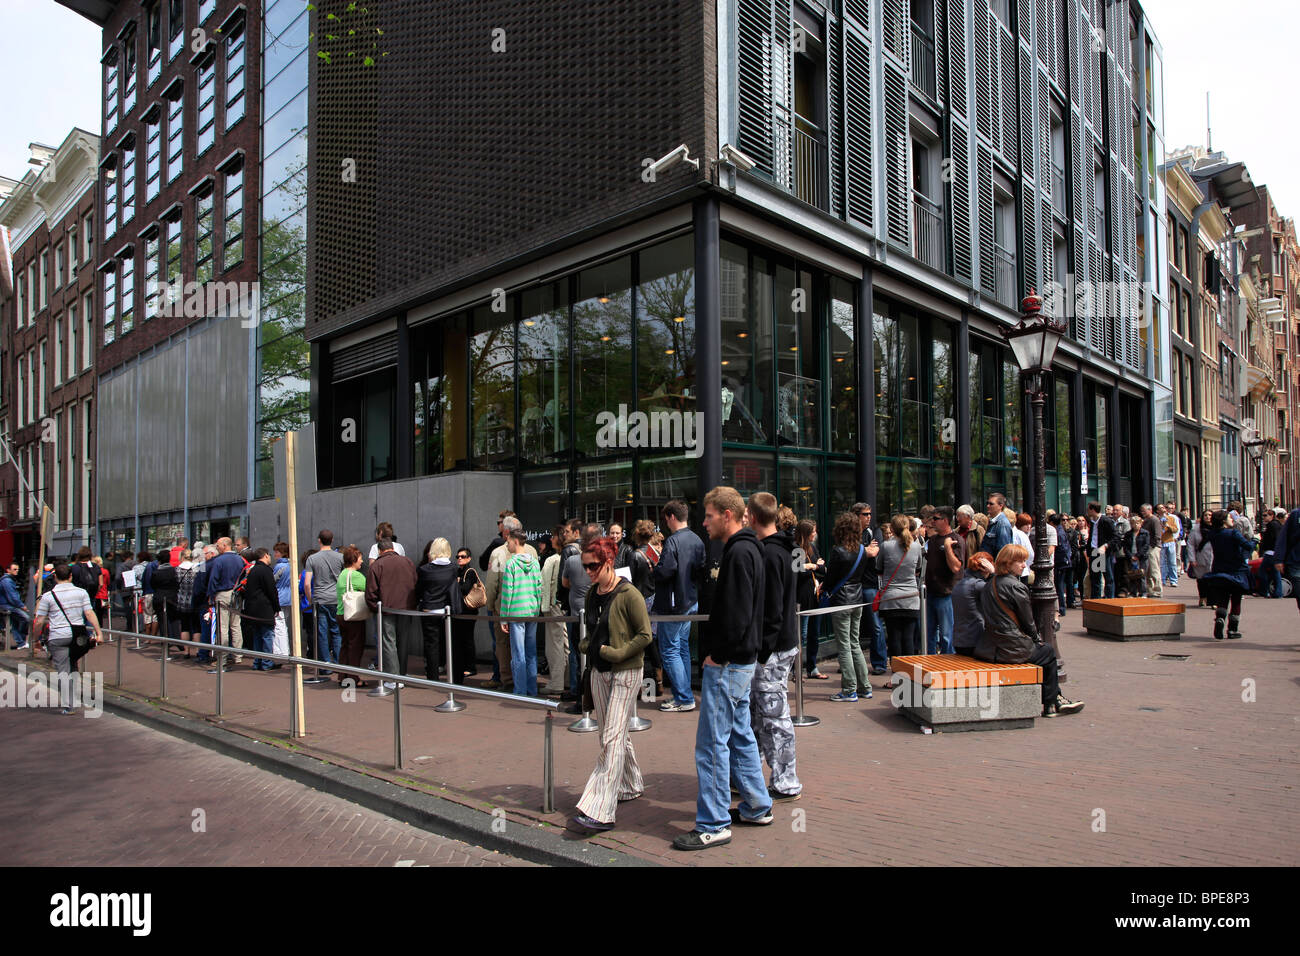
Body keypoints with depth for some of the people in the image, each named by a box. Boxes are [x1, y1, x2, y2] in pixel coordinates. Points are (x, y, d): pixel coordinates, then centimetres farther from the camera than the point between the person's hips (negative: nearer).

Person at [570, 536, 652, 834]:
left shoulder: (628, 595, -15)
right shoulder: (592, 594, 8)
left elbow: (645, 635, -13)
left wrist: (617, 653, -18)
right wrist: (587, 645, 4)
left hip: (625, 672, -8)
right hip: (600, 672, 8)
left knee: (612, 738, -11)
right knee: (614, 734, 16)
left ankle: (600, 811, -12)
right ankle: (631, 786, 36)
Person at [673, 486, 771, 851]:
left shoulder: (739, 553, -18)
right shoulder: (746, 548, 14)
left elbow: (736, 613, -24)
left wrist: (717, 654, -16)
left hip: (727, 664, -10)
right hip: (741, 660, 10)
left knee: (712, 743, -3)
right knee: (739, 735, 19)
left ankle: (713, 826, 6)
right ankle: (757, 807, 30)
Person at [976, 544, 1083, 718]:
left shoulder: (990, 583, 9)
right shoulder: (1016, 587, -16)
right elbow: (1027, 621, -9)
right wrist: (1037, 639, 11)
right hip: (1011, 649, -8)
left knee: (1041, 647, 28)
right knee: (1048, 653, 17)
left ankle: (1055, 697, 34)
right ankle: (1051, 704, 26)